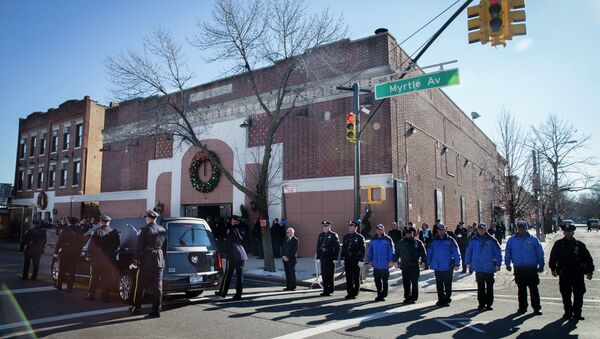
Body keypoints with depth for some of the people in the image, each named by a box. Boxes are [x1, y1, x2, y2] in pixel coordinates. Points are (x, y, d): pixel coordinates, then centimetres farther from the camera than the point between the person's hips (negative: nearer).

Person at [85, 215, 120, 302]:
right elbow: (117, 245, 3)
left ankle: (91, 295, 21)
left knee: (94, 278, 13)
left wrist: (89, 256, 2)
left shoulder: (97, 232, -10)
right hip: (110, 260, 2)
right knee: (107, 279, 8)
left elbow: (91, 245, -9)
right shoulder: (114, 232, -2)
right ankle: (104, 297, 11)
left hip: (98, 259, -2)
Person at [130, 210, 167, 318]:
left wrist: (137, 259, -2)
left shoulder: (144, 230, -9)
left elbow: (139, 247, -10)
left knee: (140, 286, 10)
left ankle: (137, 308, 20)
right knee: (157, 286, 5)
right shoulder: (163, 230, 9)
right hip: (159, 261, 5)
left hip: (146, 261, -5)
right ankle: (156, 311, 5)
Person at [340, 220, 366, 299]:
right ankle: (349, 293, 17)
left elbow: (362, 250, -8)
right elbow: (343, 248, 13)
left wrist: (361, 260, -13)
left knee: (356, 278, 4)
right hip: (347, 261, 4)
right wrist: (342, 259, 8)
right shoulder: (345, 237, 10)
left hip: (356, 261, -4)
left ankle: (355, 293, 13)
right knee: (348, 278, 8)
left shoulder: (360, 237, -4)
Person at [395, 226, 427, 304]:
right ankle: (407, 298, 15)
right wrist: (396, 261, 7)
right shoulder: (401, 242, 9)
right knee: (406, 282, 5)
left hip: (415, 265, -2)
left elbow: (423, 253, 0)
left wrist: (423, 261, -12)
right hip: (405, 265, 2)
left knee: (414, 282, 3)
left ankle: (414, 298, 13)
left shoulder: (418, 242, 2)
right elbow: (397, 252, 15)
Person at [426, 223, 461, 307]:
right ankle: (440, 299, 21)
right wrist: (429, 263, 3)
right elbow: (429, 252, 7)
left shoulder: (450, 240, -5)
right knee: (439, 285, 11)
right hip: (437, 267, 3)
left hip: (447, 267, -3)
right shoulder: (434, 241, 4)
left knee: (448, 285, 7)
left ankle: (447, 299, 20)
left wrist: (457, 264, -10)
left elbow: (456, 253, -5)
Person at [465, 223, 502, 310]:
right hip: (478, 268, 2)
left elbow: (498, 253, -4)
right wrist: (468, 263, 4)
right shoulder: (474, 240, 2)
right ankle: (481, 303, 19)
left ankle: (488, 304, 13)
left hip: (489, 268, -2)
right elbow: (469, 251, 7)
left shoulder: (492, 241, -4)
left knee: (489, 287, 4)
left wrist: (498, 264, -8)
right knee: (480, 287, 11)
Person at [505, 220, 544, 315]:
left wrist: (541, 265, 0)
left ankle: (536, 307, 13)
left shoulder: (533, 239, -1)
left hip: (532, 268, -2)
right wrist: (508, 264, 7)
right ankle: (522, 307, 20)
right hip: (518, 269, 2)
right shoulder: (512, 240, 2)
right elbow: (507, 253, 9)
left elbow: (540, 253, 2)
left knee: (533, 289, 3)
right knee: (521, 289, 11)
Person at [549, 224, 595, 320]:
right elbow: (553, 257, 6)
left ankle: (577, 313, 14)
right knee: (565, 295, 6)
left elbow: (588, 259, 5)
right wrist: (553, 268, 0)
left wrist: (589, 271, 0)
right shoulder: (559, 244, 3)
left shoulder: (580, 245, 2)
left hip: (578, 274, 0)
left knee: (579, 294, 3)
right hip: (564, 274, 0)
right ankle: (568, 312, 18)